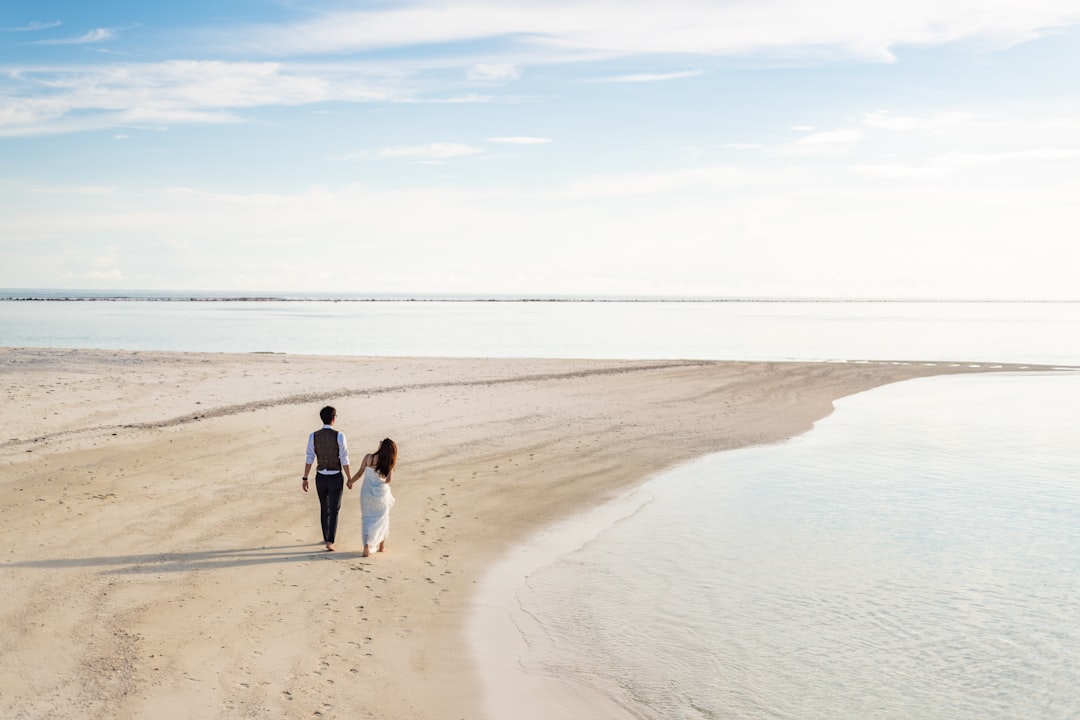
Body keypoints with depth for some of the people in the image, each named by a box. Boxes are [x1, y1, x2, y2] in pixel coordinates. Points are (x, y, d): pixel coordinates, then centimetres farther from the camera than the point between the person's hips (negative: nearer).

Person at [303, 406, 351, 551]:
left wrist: (305, 479, 3)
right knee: (334, 511, 4)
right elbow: (344, 460, -14)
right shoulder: (339, 436, -17)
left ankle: (326, 537, 35)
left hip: (320, 478, 3)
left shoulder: (313, 436, -8)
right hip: (336, 478, -3)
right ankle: (329, 542, -9)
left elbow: (309, 459, -6)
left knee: (324, 508, 23)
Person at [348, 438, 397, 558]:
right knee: (382, 518, 19)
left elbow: (360, 473, -2)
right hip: (381, 493, 0)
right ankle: (382, 545, 27)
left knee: (368, 519, 9)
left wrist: (351, 481, 15)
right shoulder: (389, 463, -11)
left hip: (366, 493, 0)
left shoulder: (368, 457, -11)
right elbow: (389, 479, -13)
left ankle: (367, 546, -7)